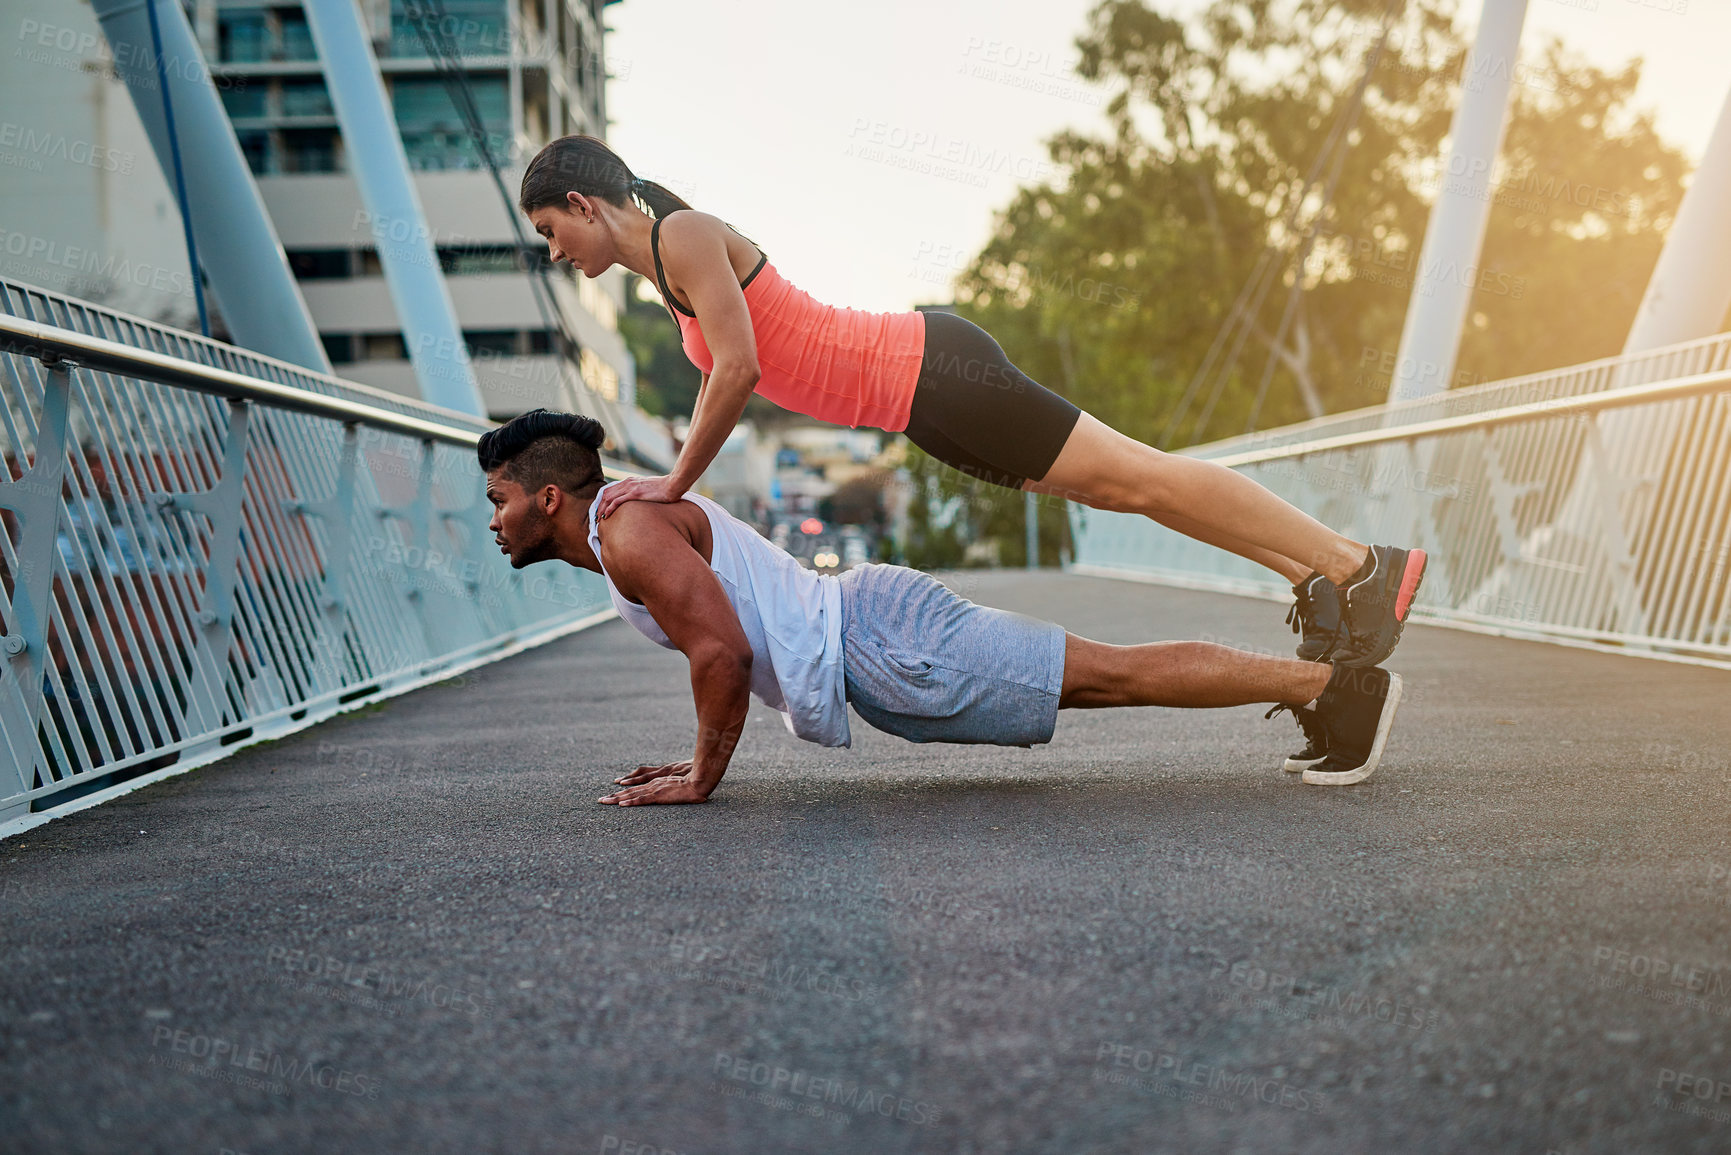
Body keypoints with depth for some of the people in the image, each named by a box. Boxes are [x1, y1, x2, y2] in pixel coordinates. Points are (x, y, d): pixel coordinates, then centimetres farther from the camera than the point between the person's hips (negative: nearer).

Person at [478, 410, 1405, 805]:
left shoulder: (629, 527, -12)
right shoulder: (641, 521, 19)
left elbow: (723, 651, -22)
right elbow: (725, 643, 30)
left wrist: (702, 777, -12)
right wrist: (702, 756, 25)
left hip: (888, 649, -9)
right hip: (870, 636, 9)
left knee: (1112, 674, -9)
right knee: (1106, 680, 13)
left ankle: (1337, 683, -7)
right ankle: (1314, 684, 19)